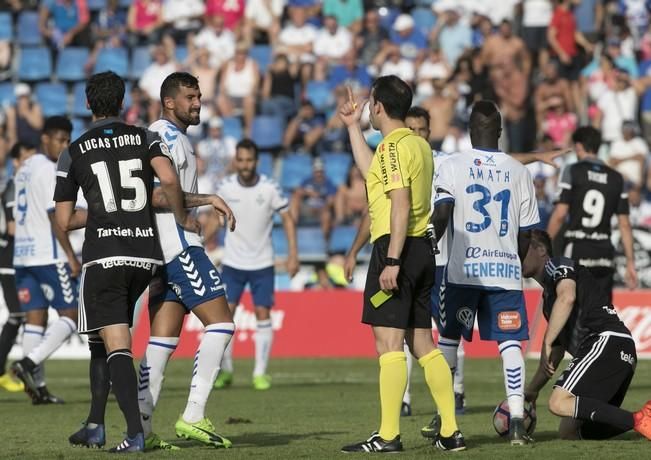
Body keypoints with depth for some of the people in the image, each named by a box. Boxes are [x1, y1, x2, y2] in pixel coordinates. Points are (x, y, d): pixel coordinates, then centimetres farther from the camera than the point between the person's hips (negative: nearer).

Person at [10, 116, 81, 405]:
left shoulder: (23, 170, 18)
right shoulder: (48, 170, -10)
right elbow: (55, 216, -15)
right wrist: (71, 256, -13)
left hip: (23, 254, 9)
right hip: (49, 256, -9)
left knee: (35, 318, 5)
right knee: (71, 315, -3)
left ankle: (37, 386, 0)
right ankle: (29, 363, -17)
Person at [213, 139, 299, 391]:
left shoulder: (270, 188, -11)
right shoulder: (225, 187, -7)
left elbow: (287, 218, -4)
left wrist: (293, 254, -11)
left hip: (262, 263, -1)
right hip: (232, 263, 1)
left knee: (263, 314, -4)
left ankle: (260, 373, 3)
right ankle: (225, 370, 7)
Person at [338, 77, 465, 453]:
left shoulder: (394, 146, -10)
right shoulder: (418, 144, 18)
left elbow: (401, 205, -18)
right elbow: (372, 172, 32)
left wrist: (392, 261, -22)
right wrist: (353, 127, 38)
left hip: (396, 248, -9)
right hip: (422, 249, 9)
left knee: (389, 342, -10)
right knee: (423, 343, 11)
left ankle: (388, 436, -14)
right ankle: (450, 432, 9)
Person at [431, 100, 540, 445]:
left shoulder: (454, 166, -2)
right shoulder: (519, 172, 6)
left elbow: (441, 215, -12)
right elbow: (525, 234, 9)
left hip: (463, 271, -1)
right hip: (505, 270, 1)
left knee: (448, 340, 12)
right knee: (510, 343, 1)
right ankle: (517, 421, -10)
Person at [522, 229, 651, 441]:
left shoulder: (558, 265, 3)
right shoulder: (548, 294, 31)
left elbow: (567, 297, -21)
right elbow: (557, 350, 38)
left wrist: (547, 343, -22)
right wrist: (531, 391, 37)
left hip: (607, 341, -10)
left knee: (560, 403, -23)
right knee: (569, 432, 8)